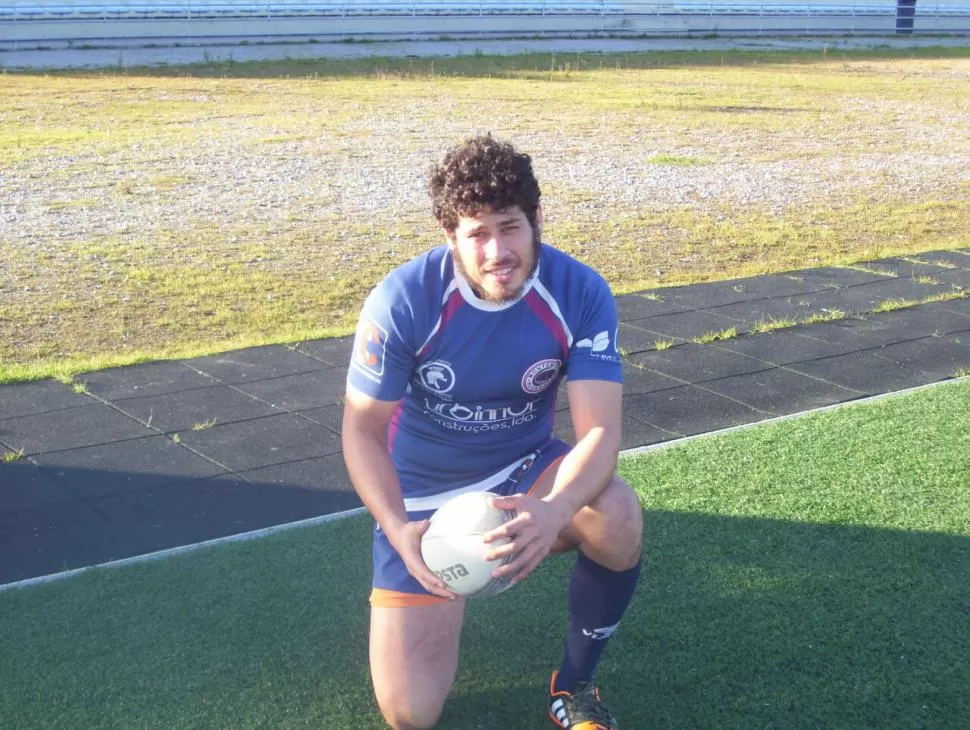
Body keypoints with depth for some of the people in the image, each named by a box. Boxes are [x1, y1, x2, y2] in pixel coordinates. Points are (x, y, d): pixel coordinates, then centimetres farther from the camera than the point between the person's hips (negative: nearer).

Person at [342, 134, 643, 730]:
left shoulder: (581, 294, -21)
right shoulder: (402, 301, -24)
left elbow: (601, 430, -26)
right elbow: (363, 429, -16)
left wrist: (555, 511, -48)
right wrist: (398, 529, -34)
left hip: (524, 468, 2)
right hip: (423, 498, -1)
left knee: (619, 518, -33)